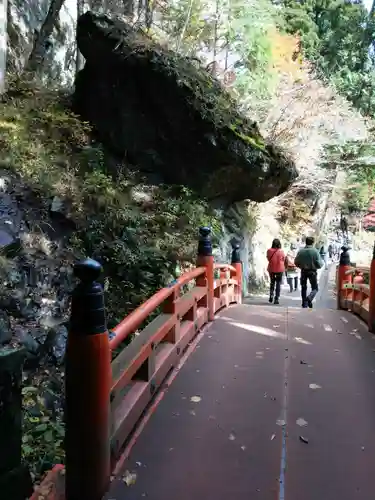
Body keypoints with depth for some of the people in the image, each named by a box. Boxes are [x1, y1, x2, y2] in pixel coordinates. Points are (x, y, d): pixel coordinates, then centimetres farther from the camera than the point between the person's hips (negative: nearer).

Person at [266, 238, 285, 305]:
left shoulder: (269, 251, -8)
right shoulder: (281, 252, -14)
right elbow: (283, 259, 1)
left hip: (271, 269, 2)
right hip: (279, 269, -2)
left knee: (272, 283, 20)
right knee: (278, 284, 7)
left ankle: (271, 297, 11)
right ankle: (276, 299, 2)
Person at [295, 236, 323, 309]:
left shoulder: (301, 251, -8)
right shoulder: (315, 251, -15)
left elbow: (296, 262, -1)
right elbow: (319, 264, -14)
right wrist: (322, 263, 9)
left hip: (303, 271, 3)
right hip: (312, 272, -2)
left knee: (303, 288, 16)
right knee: (315, 288, 10)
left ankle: (304, 303, 18)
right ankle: (309, 298, -17)